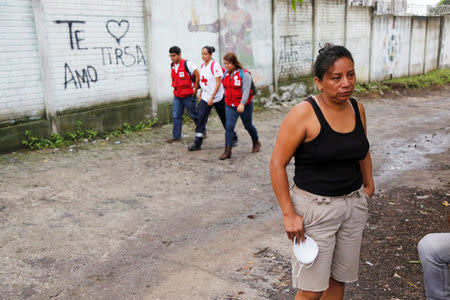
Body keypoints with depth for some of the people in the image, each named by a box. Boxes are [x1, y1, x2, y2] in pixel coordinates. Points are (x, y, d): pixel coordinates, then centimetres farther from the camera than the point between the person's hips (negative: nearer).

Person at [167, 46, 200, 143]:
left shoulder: (187, 64, -15)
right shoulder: (172, 65, 8)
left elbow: (197, 75, -16)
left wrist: (195, 89, -12)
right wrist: (175, 88, 15)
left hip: (188, 95, -6)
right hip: (177, 95, 7)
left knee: (194, 115, 6)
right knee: (176, 116, 4)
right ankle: (176, 136, 11)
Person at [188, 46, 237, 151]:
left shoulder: (215, 65, -14)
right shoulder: (202, 66, 8)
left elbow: (218, 83, -17)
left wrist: (212, 97, -21)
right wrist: (200, 95, 15)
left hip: (217, 98, -6)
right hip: (205, 98, 6)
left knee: (225, 119, 9)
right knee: (200, 118, -5)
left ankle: (233, 138, 29)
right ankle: (197, 143, -3)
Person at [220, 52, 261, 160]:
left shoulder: (244, 74, -15)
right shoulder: (226, 74, 4)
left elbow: (246, 90, -24)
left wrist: (242, 104, -35)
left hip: (244, 105, -4)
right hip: (230, 106, 5)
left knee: (248, 125, 12)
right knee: (229, 126, -8)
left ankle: (256, 143, 38)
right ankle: (227, 151, -6)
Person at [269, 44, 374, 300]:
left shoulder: (358, 109, 3)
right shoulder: (304, 113, -17)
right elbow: (277, 164, -16)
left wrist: (368, 184, 15)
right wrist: (289, 214, -17)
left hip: (354, 204, 6)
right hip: (314, 206, -6)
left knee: (339, 279, 17)